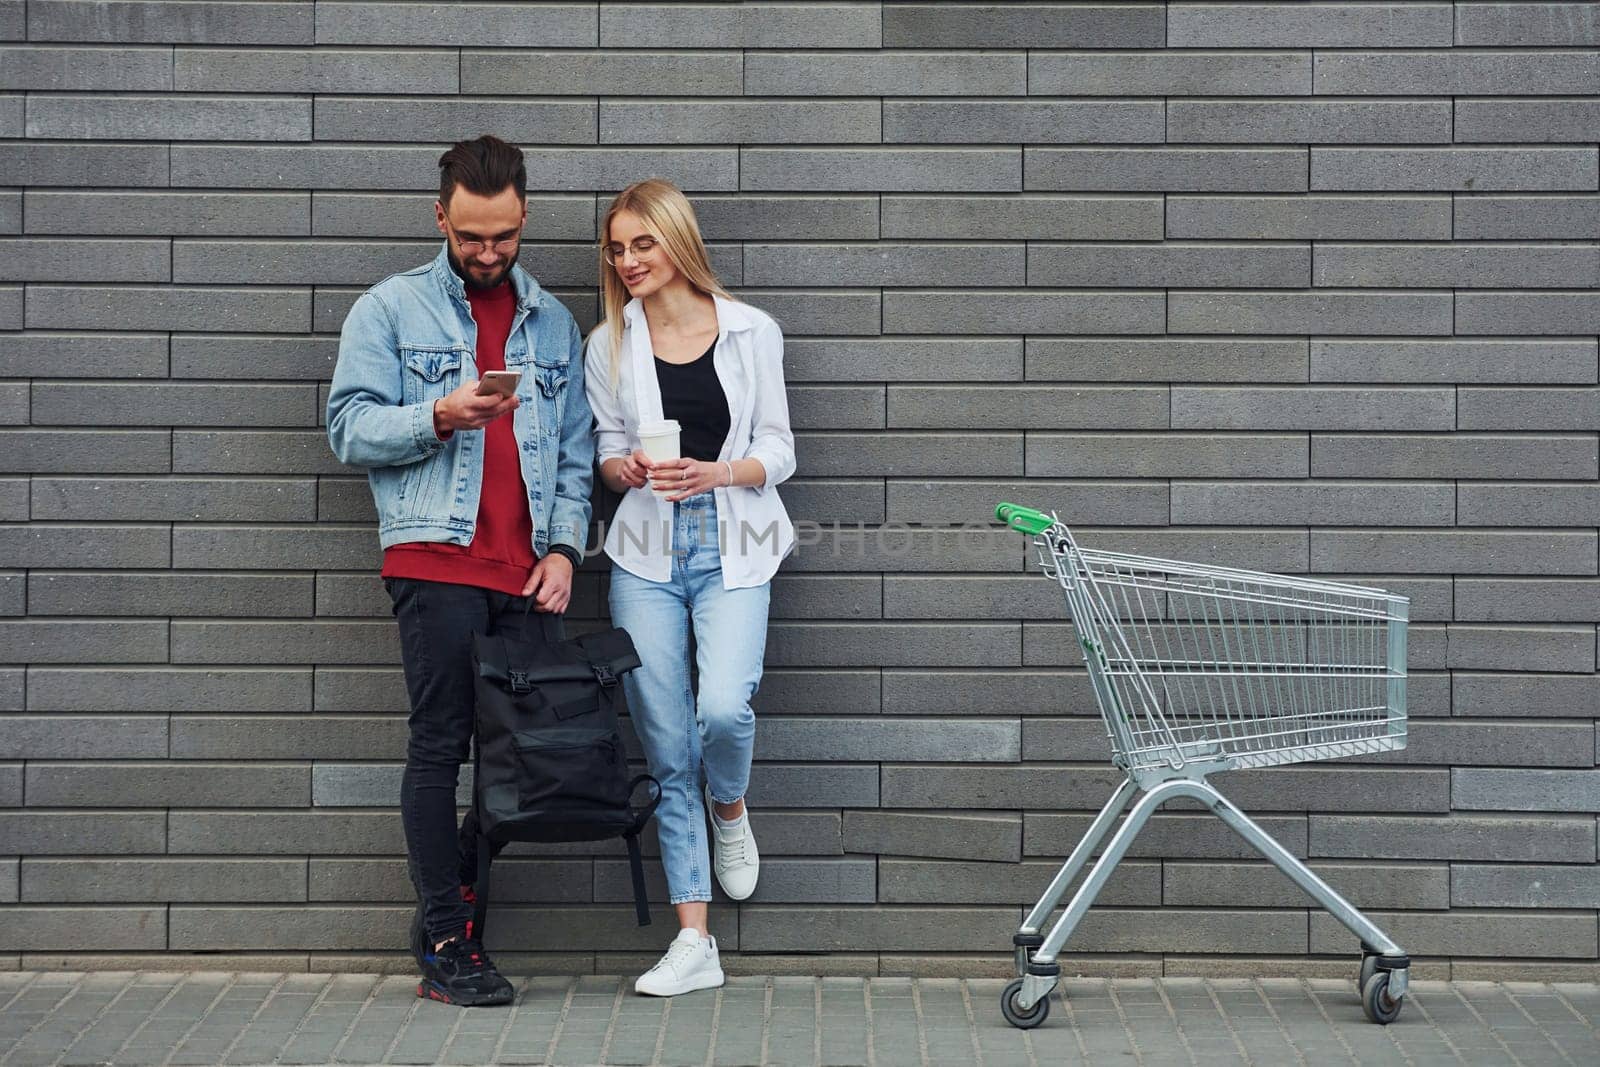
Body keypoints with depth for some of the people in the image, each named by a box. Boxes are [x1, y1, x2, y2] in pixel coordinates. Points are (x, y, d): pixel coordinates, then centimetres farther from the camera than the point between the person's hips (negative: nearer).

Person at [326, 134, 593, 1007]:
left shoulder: (553, 322, 18)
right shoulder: (389, 310, 7)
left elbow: (576, 449, 17)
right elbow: (351, 428, 0)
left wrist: (564, 546, 3)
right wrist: (439, 417, -16)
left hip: (530, 571, 4)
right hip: (436, 559, -4)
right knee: (441, 748, -4)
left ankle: (450, 897, 19)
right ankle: (445, 943, 2)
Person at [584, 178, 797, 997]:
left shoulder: (752, 332, 2)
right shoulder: (609, 344, 7)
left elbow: (779, 451, 3)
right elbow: (607, 452, 12)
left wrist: (717, 473, -15)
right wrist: (626, 469, -10)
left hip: (732, 551, -2)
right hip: (647, 553, 2)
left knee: (724, 706, -24)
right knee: (665, 744, 0)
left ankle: (729, 809, 14)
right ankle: (694, 943, 7)